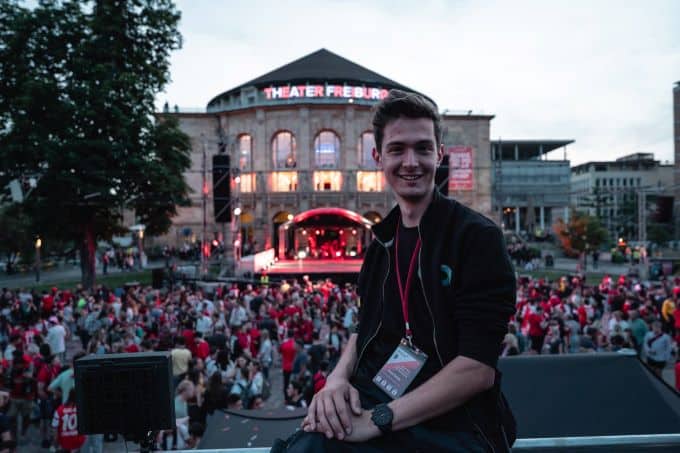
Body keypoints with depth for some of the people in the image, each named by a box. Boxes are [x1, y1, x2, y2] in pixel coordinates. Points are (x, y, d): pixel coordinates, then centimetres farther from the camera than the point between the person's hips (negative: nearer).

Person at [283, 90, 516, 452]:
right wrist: (338, 377, -5)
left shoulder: (477, 237, -10)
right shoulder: (384, 238, 8)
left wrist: (379, 419, -20)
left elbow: (478, 368, -15)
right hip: (369, 403, 5)